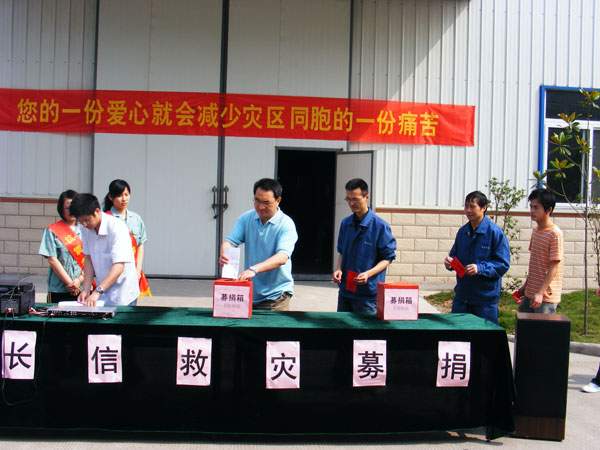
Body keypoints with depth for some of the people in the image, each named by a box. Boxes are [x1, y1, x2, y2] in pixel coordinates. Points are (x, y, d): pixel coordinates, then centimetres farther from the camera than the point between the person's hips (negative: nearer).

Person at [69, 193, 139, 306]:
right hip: (102, 294, 6)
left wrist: (97, 291, -34)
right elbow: (88, 258, 8)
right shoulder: (86, 229, 0)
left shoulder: (117, 228, -20)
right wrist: (86, 290, -3)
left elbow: (119, 267, -26)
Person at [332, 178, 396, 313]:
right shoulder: (345, 223, 7)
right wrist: (338, 269, -2)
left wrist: (369, 273, -21)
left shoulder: (380, 226, -10)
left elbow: (387, 258, -7)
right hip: (345, 290, 6)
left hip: (369, 293, -6)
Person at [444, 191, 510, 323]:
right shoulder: (462, 231, 9)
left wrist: (480, 268, -24)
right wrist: (449, 261, -6)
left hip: (486, 298, -6)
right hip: (462, 295, 6)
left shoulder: (495, 232, -10)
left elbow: (503, 265, -12)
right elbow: (455, 255, 17)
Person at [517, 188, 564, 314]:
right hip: (529, 294, 8)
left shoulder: (555, 234, -15)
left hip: (546, 297, -8)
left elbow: (554, 267, -17)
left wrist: (540, 293, -20)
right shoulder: (536, 231, 10)